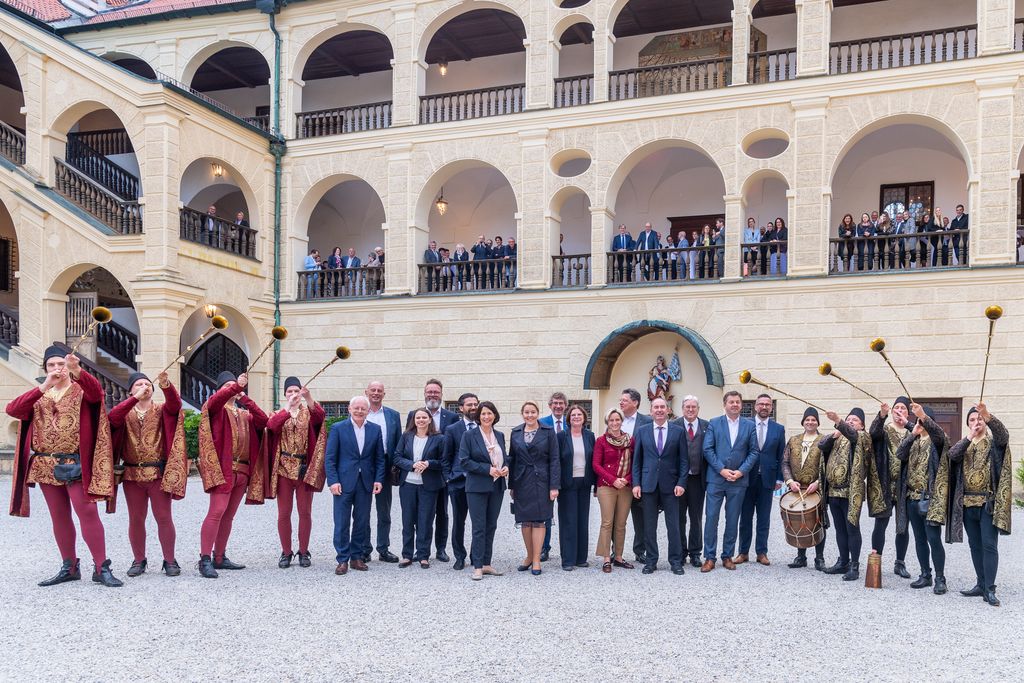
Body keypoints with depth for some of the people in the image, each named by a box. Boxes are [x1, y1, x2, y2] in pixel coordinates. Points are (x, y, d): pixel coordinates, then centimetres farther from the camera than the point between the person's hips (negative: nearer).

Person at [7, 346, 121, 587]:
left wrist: (76, 370, -40)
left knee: (87, 512, -10)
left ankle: (101, 568, -7)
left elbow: (96, 390, -21)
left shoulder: (81, 390, 3)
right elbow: (13, 410, -5)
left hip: (75, 465, -4)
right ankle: (69, 567, 18)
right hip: (45, 465, 4)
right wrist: (44, 387, -17)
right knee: (59, 517, 9)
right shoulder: (38, 394, 13)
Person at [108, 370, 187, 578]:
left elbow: (175, 403, -16)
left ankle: (169, 560, 8)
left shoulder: (161, 410, 5)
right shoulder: (125, 413, 8)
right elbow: (112, 417, -14)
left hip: (158, 473, -1)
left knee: (164, 518, 0)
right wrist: (136, 398, -23)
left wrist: (166, 385, -35)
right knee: (136, 519, 7)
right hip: (132, 474, 2)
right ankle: (139, 560, 19)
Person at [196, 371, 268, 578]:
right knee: (216, 512, -15)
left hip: (242, 470, 6)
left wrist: (245, 399, -4)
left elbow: (263, 421, 3)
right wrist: (236, 386, -28)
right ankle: (205, 560, -14)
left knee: (228, 516, 10)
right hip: (222, 468, -6)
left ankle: (219, 558, 17)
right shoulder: (216, 408, 5)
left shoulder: (244, 413, 22)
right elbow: (214, 400, -20)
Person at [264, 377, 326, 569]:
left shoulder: (309, 412, 8)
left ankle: (304, 552, 14)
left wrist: (309, 399, -35)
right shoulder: (278, 414, 10)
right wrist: (288, 407, -26)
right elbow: (271, 425, -15)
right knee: (284, 513, 3)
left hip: (305, 468, 0)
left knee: (305, 512, 4)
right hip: (283, 468, 0)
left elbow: (320, 416, -18)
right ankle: (286, 552, 13)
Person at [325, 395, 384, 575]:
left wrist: (378, 479, -2)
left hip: (366, 483, 3)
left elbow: (379, 458, 9)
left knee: (362, 523, 8)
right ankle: (342, 560, 9)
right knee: (342, 523, 1)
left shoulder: (375, 429, 7)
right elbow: (329, 458, -3)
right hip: (344, 483, -3)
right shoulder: (338, 428, -1)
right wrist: (333, 480, -12)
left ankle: (357, 557, 19)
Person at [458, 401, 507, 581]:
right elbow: (464, 461, -11)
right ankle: (477, 566, 3)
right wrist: (488, 469, -16)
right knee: (479, 527, -4)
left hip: (497, 486, 5)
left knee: (491, 527, 9)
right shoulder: (470, 435, -5)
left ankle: (486, 564, 18)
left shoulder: (500, 436, 11)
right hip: (477, 487, -5)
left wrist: (506, 467, -3)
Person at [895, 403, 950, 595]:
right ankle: (925, 575, 20)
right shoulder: (913, 440, 14)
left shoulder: (937, 440, -2)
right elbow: (900, 455, -3)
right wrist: (912, 433, -11)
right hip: (913, 497, 6)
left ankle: (940, 579, 2)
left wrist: (923, 415, -43)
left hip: (931, 498, -6)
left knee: (933, 538, -8)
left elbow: (939, 433, -27)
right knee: (919, 538, 11)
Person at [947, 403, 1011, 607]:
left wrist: (988, 416, -39)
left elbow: (1004, 434, -22)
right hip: (968, 502, 4)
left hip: (989, 502, -4)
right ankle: (980, 584, 17)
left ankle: (989, 590, -6)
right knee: (975, 545, 9)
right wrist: (970, 437, -19)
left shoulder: (994, 441, 2)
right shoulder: (964, 444, 13)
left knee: (989, 545, -8)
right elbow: (952, 455, -8)